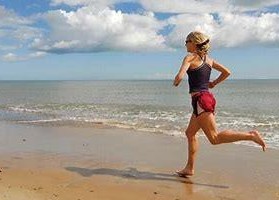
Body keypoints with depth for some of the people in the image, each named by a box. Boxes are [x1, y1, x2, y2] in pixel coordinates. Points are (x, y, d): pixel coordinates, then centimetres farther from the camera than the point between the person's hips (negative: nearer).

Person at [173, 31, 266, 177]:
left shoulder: (190, 57, -7)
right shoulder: (208, 59, 15)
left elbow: (179, 77, -20)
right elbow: (226, 72, 17)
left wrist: (175, 82, 2)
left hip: (200, 100, -9)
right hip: (208, 97, 9)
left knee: (215, 138, -11)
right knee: (190, 133, 17)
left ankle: (250, 135, -19)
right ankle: (190, 168, 21)